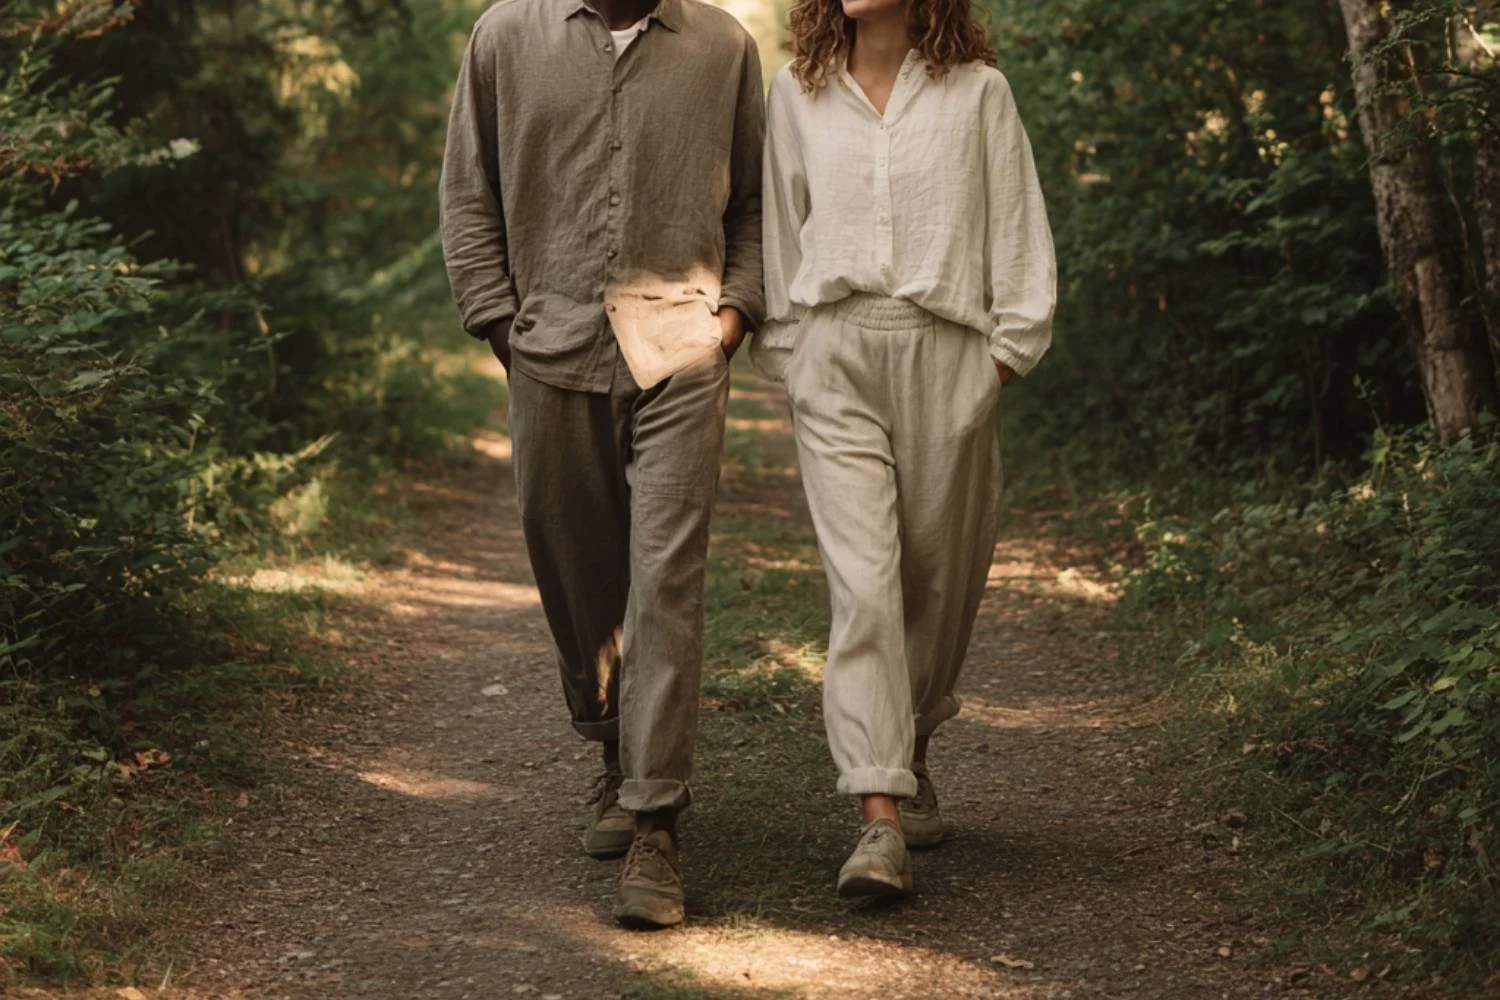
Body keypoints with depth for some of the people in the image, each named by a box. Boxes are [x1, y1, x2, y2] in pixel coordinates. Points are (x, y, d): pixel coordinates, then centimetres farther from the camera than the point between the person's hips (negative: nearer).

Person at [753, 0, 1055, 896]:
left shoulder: (976, 90, 4)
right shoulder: (798, 94, 10)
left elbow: (1017, 226, 6)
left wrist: (1008, 345, -1)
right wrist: (787, 355, 12)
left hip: (947, 356, 0)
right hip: (837, 358, 0)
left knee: (939, 575, 8)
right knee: (862, 580, -11)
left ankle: (912, 757, 34)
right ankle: (881, 821, -16)